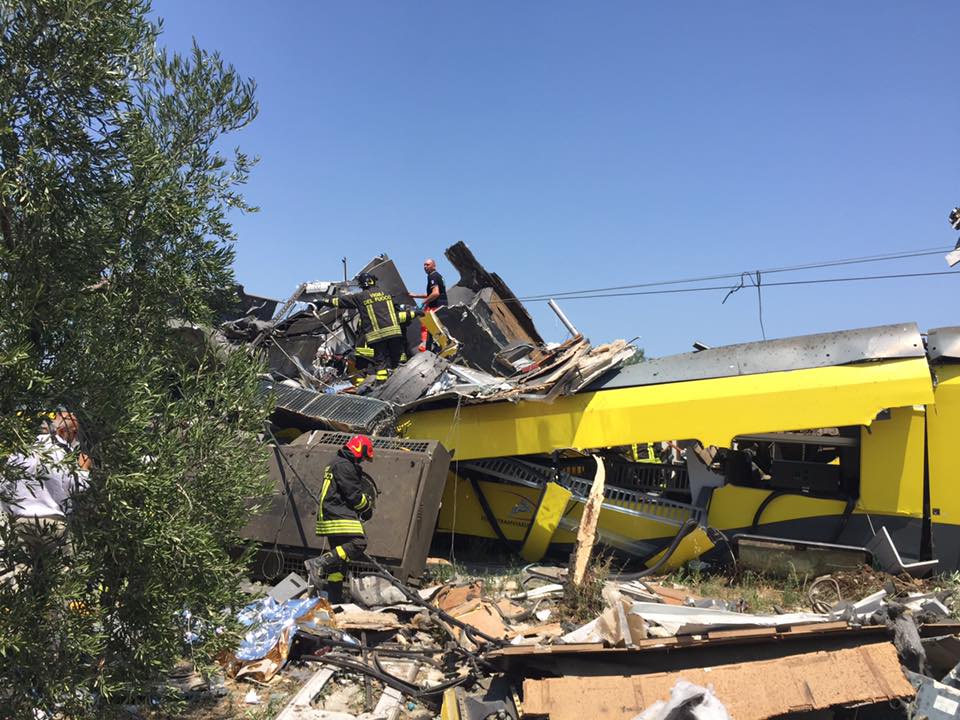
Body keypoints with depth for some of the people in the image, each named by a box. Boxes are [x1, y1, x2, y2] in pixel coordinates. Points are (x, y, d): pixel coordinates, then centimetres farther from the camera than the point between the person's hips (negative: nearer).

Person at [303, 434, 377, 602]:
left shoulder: (339, 464, 25)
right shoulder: (344, 465, -9)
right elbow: (353, 495, -14)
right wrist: (368, 506, 4)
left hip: (331, 517, 11)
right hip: (340, 517, -11)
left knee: (338, 559, 11)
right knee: (358, 543, -22)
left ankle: (335, 600, 13)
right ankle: (318, 563, -27)